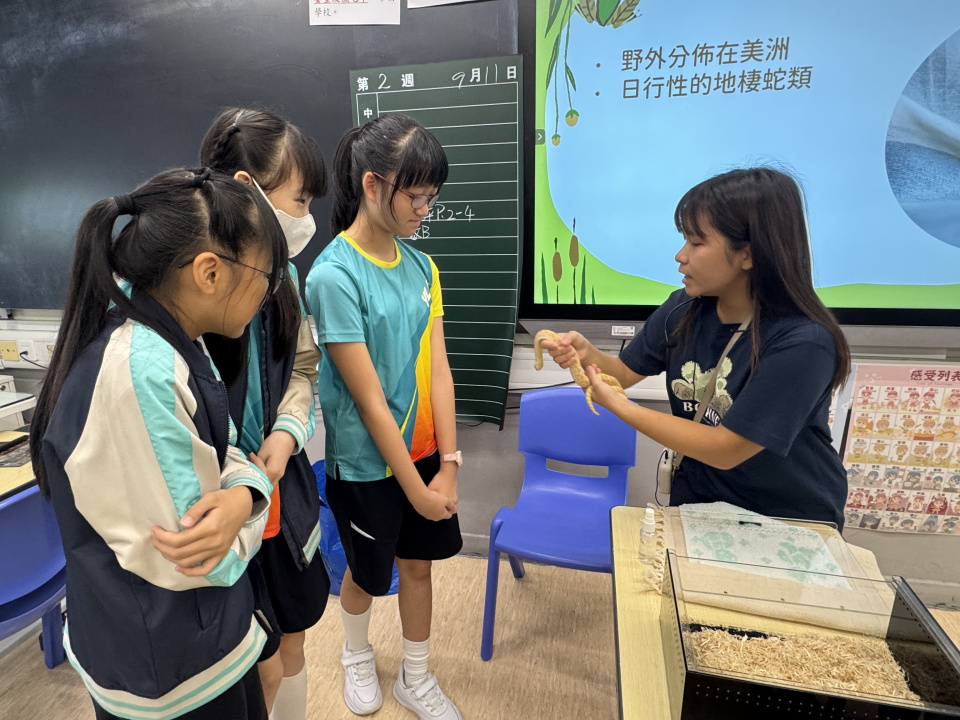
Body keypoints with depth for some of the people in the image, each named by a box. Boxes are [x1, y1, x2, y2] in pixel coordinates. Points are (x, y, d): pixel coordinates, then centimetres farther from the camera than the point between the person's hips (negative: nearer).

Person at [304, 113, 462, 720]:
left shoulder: (421, 266, -2)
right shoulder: (334, 276, -21)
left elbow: (437, 368, -4)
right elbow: (369, 399, -20)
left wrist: (449, 463, -6)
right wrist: (416, 488, -15)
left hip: (424, 451, 5)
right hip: (367, 464, -5)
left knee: (418, 562, 20)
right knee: (368, 573, 19)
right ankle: (357, 655, 53)